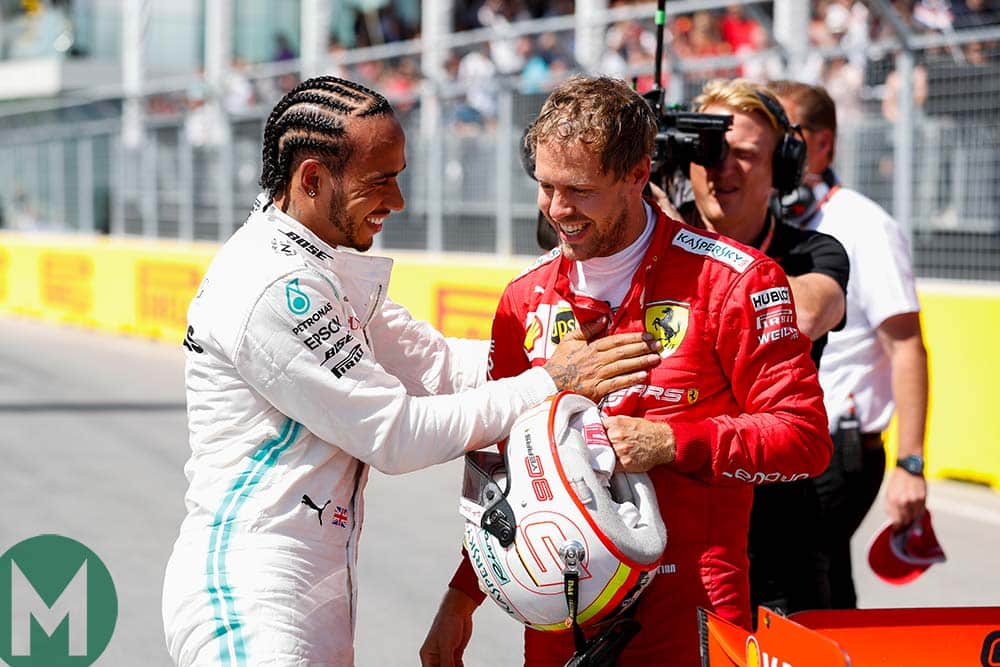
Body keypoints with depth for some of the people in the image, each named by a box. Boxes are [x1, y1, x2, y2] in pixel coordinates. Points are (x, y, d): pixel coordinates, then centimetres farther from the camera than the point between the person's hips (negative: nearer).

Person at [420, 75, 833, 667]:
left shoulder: (731, 281, -7)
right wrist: (462, 598, 11)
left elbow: (804, 436, -8)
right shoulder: (526, 300, 8)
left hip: (691, 619, -4)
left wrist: (670, 442, -18)